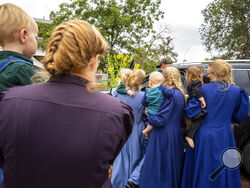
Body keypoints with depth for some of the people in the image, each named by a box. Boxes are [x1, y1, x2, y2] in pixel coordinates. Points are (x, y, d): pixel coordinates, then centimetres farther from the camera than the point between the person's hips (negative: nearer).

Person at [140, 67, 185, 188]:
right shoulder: (180, 93, 9)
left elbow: (159, 120, -21)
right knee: (172, 169, 20)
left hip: (163, 137, -9)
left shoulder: (170, 94, -17)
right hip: (177, 135, 9)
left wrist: (147, 115, -3)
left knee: (156, 170, 3)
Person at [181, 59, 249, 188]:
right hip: (225, 137, 3)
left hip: (203, 136, -2)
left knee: (202, 172, 13)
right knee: (224, 172, 19)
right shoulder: (237, 92, -2)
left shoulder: (203, 89, -12)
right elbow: (239, 117, 6)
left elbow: (191, 112, -13)